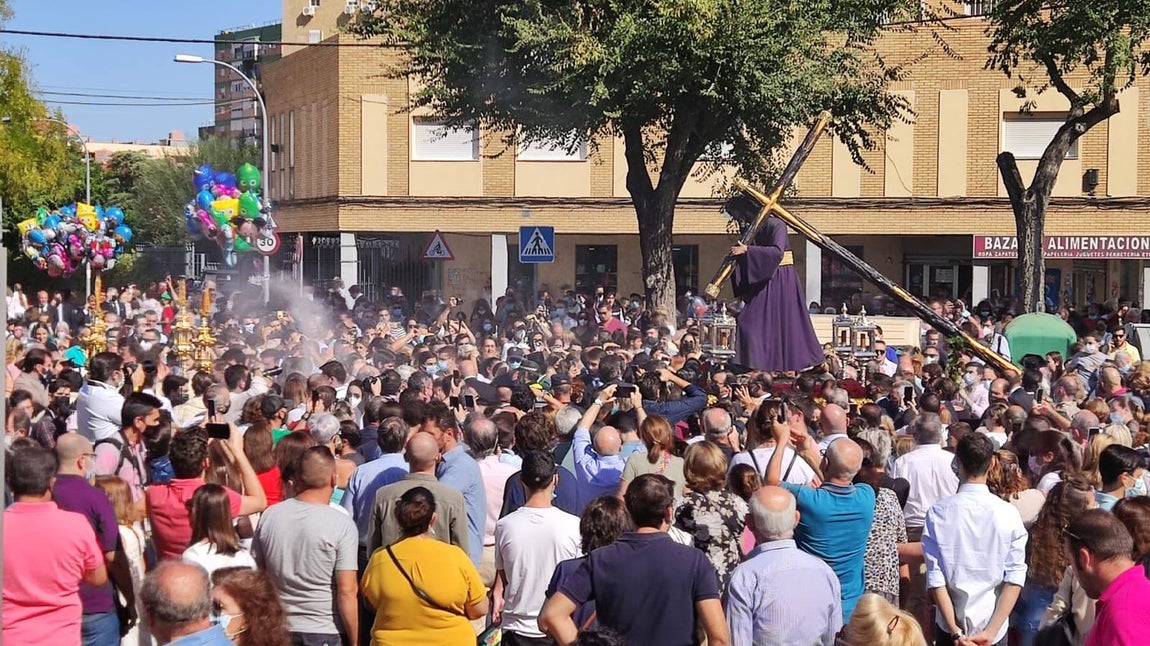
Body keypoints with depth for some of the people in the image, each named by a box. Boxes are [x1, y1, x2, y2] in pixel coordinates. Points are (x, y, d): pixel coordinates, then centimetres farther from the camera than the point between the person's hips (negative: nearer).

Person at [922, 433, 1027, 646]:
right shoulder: (1008, 513, -7)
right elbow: (1015, 578, -11)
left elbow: (935, 577, -12)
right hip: (995, 628, 0)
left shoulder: (938, 513, -8)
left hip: (950, 628, 0)